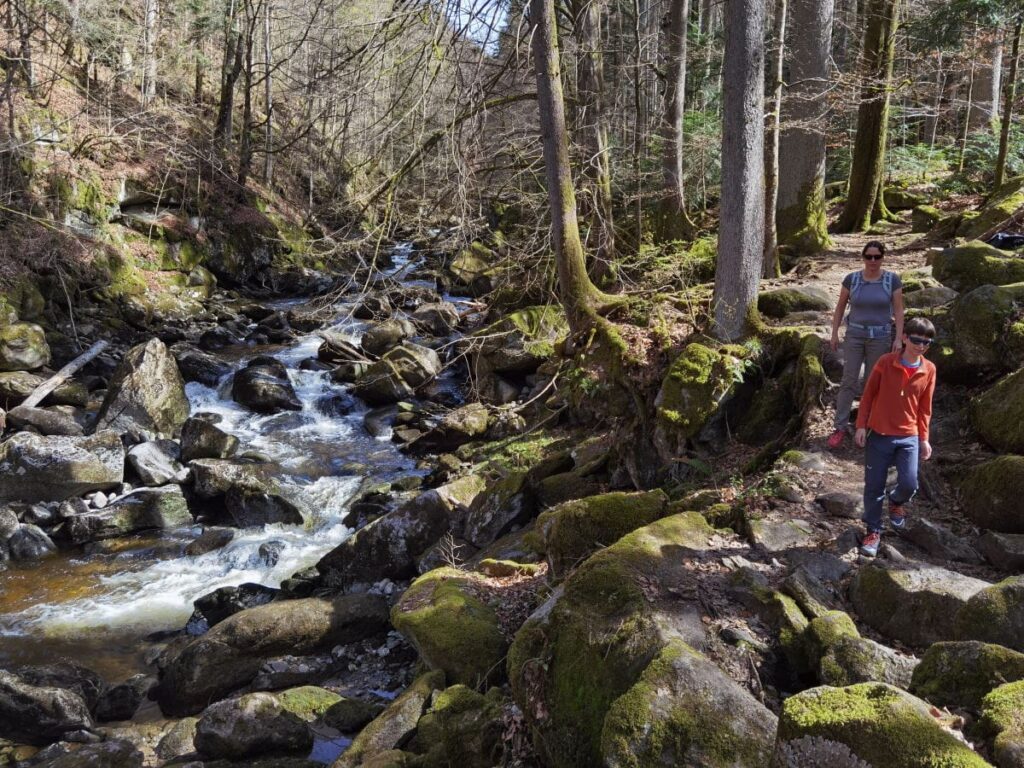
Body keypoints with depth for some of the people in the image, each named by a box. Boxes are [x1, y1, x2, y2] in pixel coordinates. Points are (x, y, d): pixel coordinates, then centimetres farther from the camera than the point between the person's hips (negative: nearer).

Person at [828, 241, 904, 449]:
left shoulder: (892, 280, -6)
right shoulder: (851, 279, -3)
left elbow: (898, 311, -4)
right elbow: (840, 307, 6)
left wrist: (898, 338, -11)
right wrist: (834, 334, 2)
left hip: (880, 337, 0)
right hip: (854, 335, 1)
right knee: (849, 382, -2)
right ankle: (840, 427, 2)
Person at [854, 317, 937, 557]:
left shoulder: (929, 370, 0)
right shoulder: (886, 362, -7)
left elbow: (925, 406, 9)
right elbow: (868, 394, -1)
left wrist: (924, 438, 10)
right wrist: (861, 425, -4)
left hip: (909, 437, 2)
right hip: (879, 435, -2)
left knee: (909, 484, -8)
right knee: (874, 486, 3)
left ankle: (896, 502, 29)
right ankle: (873, 531, 20)